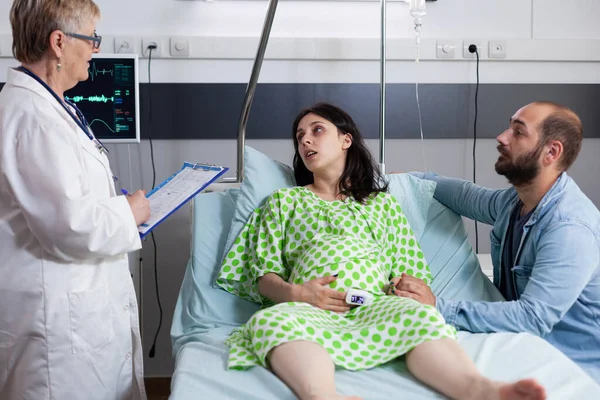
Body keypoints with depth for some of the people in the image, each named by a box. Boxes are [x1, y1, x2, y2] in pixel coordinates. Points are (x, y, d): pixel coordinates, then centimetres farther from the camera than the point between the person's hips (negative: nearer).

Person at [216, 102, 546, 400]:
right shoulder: (283, 201, 25)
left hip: (374, 306, 1)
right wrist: (295, 293, -9)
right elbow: (264, 273, 14)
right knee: (269, 320, -38)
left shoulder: (382, 203, 26)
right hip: (310, 310, -1)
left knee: (421, 317, -35)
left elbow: (410, 272, 17)